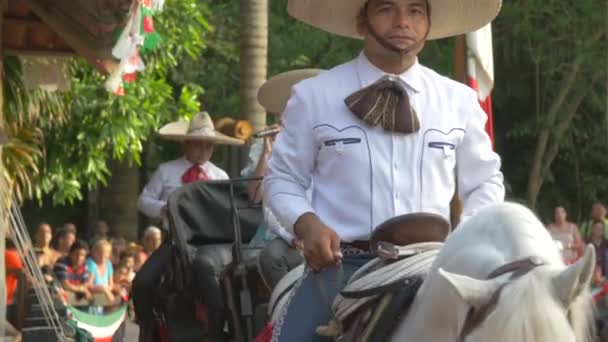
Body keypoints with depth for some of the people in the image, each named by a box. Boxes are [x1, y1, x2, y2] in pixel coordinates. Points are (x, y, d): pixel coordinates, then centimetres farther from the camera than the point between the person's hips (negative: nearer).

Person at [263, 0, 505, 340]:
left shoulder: (459, 101, 9)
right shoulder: (313, 96, 3)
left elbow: (485, 183, 19)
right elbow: (282, 179, 10)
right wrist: (306, 223, -11)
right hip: (341, 265, -2)